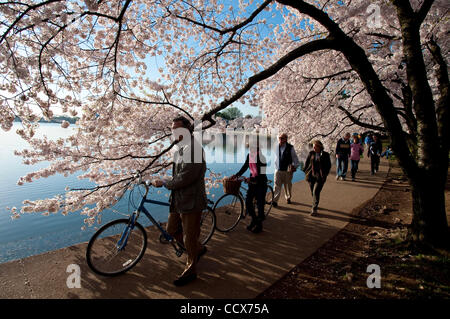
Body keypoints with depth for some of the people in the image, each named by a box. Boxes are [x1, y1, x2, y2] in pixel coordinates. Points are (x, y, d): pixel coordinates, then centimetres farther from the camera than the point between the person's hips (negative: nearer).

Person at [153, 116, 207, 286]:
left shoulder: (193, 148, -19)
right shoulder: (180, 148, 14)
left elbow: (185, 178, -25)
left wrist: (163, 183, -14)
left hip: (191, 201, -10)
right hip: (178, 200, 10)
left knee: (189, 237, 4)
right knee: (172, 229, 19)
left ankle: (190, 270, 25)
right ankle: (198, 248, 38)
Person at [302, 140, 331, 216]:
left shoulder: (325, 155, -4)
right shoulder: (311, 153, 2)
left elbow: (329, 166, 4)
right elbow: (306, 163, 12)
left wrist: (324, 174, -3)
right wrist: (306, 171, 7)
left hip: (320, 177, -3)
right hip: (311, 176, 3)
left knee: (316, 192, -12)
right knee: (312, 192, 13)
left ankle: (314, 209, -6)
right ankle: (315, 205, 37)